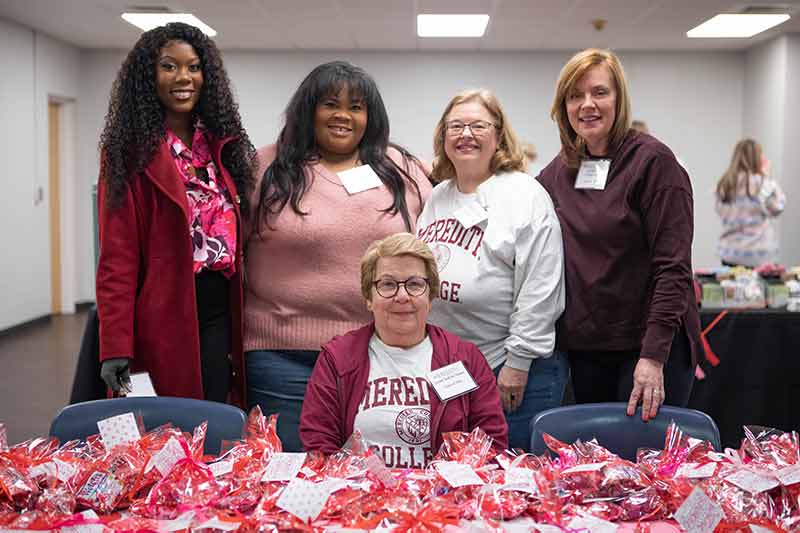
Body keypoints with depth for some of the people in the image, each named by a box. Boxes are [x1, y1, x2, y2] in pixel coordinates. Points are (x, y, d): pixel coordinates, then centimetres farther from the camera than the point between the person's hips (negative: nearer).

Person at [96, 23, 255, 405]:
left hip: (219, 314, 5)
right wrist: (116, 345, -16)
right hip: (162, 316, -5)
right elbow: (117, 256, -10)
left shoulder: (223, 145, 10)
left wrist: (245, 318, 7)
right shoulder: (130, 151, -5)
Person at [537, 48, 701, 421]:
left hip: (649, 348, -5)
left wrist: (653, 356, -20)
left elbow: (673, 267, -14)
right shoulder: (557, 173, 8)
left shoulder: (653, 161, -9)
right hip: (583, 347, 5)